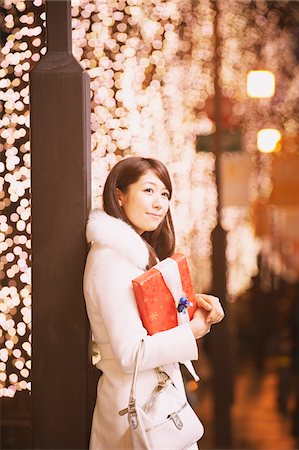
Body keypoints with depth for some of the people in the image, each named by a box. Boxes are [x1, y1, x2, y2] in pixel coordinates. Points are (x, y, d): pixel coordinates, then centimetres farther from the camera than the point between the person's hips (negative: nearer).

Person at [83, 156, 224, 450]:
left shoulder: (138, 250, 10)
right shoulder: (111, 260, -22)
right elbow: (131, 354, -26)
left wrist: (196, 303, -3)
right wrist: (192, 332, -17)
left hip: (159, 388, 10)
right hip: (137, 400, -10)